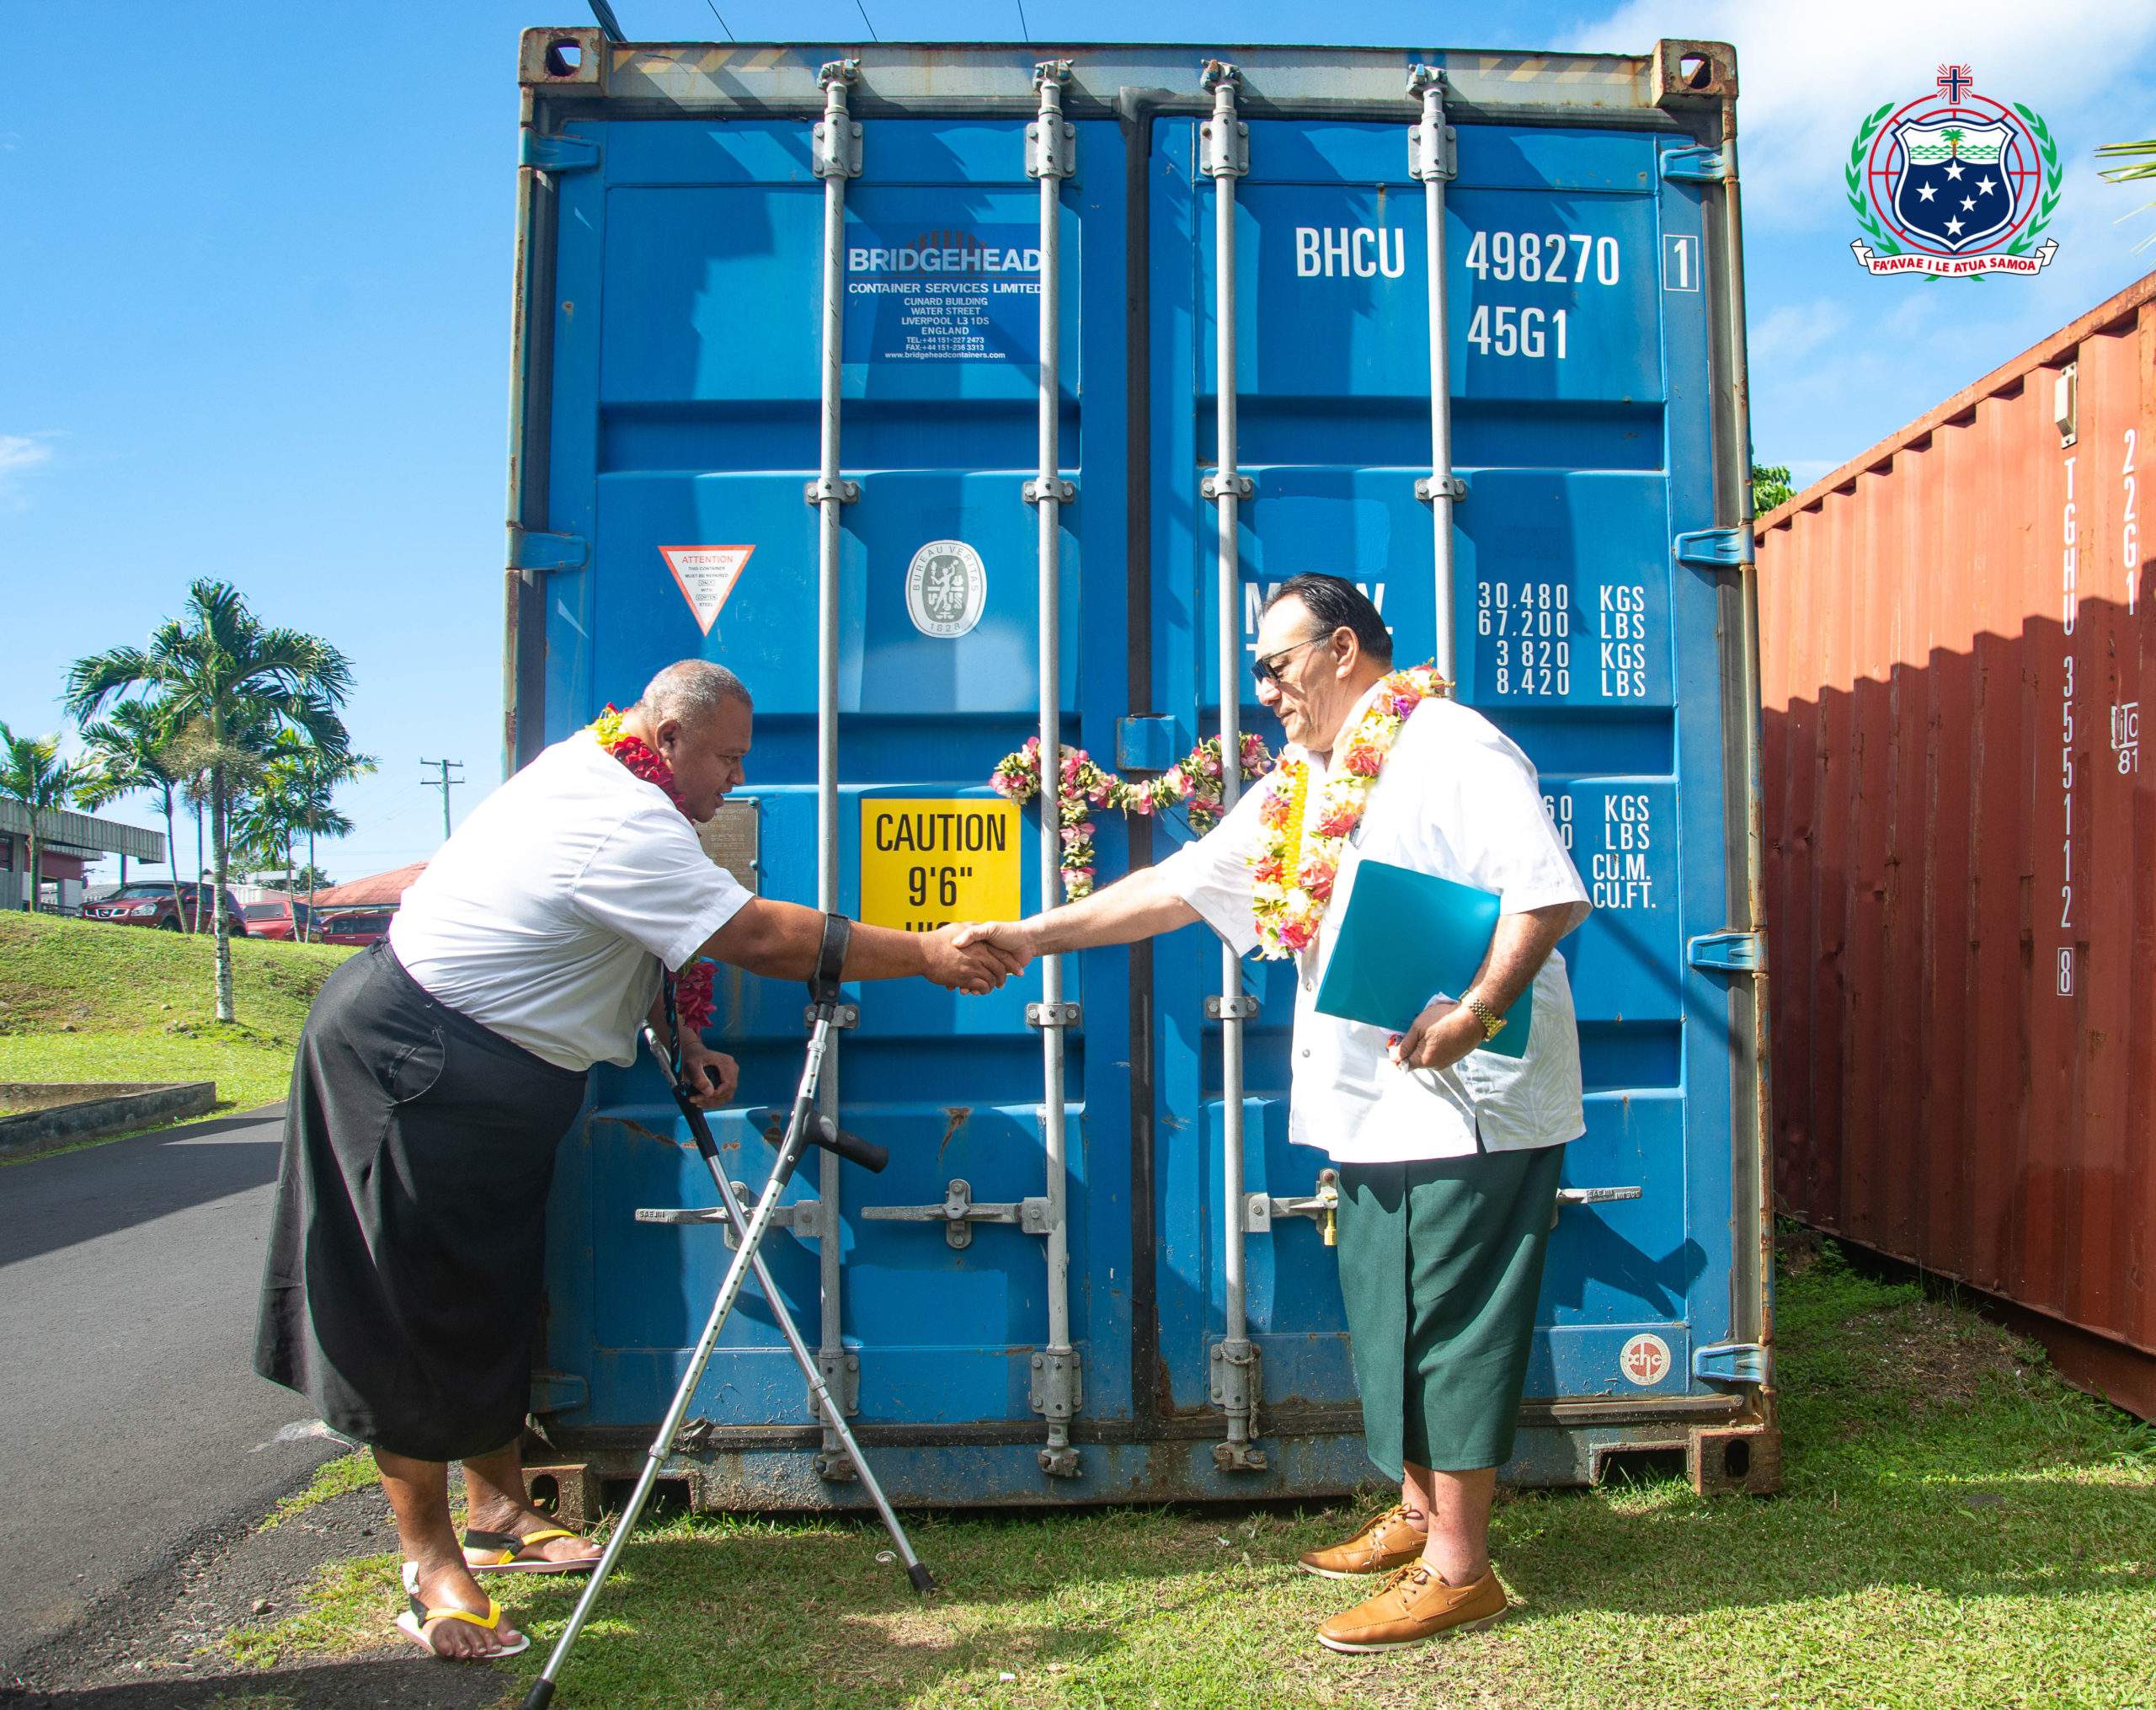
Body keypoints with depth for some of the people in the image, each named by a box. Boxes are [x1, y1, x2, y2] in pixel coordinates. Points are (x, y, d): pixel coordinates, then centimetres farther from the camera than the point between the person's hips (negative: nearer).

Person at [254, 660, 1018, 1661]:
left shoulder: (591, 770, 5)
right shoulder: (626, 828, -27)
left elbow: (634, 939, 15)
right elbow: (761, 940, -29)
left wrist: (680, 1039, 6)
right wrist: (925, 956, -22)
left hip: (493, 1072, 11)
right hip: (409, 1062, -11)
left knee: (494, 1298, 14)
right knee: (422, 1314, -3)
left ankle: (498, 1513, 25)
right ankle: (429, 1559, 7)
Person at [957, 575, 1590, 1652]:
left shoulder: (1451, 749, -11)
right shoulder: (1299, 788, 16)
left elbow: (1551, 893, -19)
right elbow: (1177, 886, 15)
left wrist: (1474, 1012, -26)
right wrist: (1031, 935, 11)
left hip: (1470, 1104, -8)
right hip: (1374, 1107, 9)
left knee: (1448, 1321, -2)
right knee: (1390, 1316, 16)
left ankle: (1458, 1570, 9)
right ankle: (1418, 1513, 32)